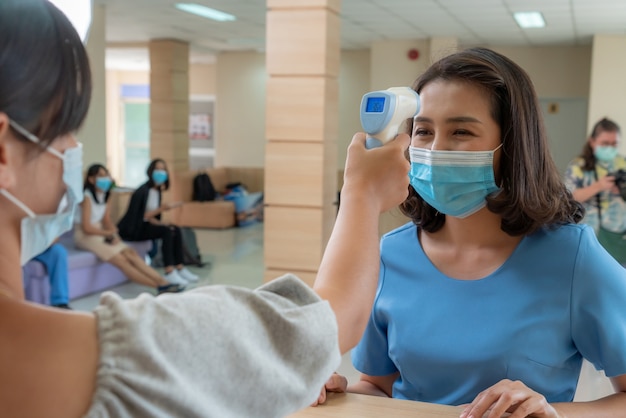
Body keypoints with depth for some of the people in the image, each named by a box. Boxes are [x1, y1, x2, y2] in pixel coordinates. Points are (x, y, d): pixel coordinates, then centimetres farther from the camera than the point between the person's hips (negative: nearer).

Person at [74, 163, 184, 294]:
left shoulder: (105, 196, 6)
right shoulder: (87, 197, -17)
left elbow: (107, 220, 9)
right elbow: (87, 227, -18)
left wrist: (113, 233, -12)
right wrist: (110, 233, -7)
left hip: (100, 233, 7)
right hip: (85, 235, -7)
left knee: (130, 253, -11)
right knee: (121, 260, -19)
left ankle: (162, 282, -18)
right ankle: (159, 285, -21)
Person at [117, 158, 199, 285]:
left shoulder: (157, 191, 8)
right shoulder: (142, 191, -18)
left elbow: (150, 217, 8)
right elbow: (139, 217, -23)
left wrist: (160, 222, -11)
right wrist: (160, 209, -27)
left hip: (145, 225, 8)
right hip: (134, 229, -8)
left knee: (176, 230, -9)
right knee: (167, 231, -27)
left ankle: (180, 268, -8)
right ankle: (169, 273, -31)